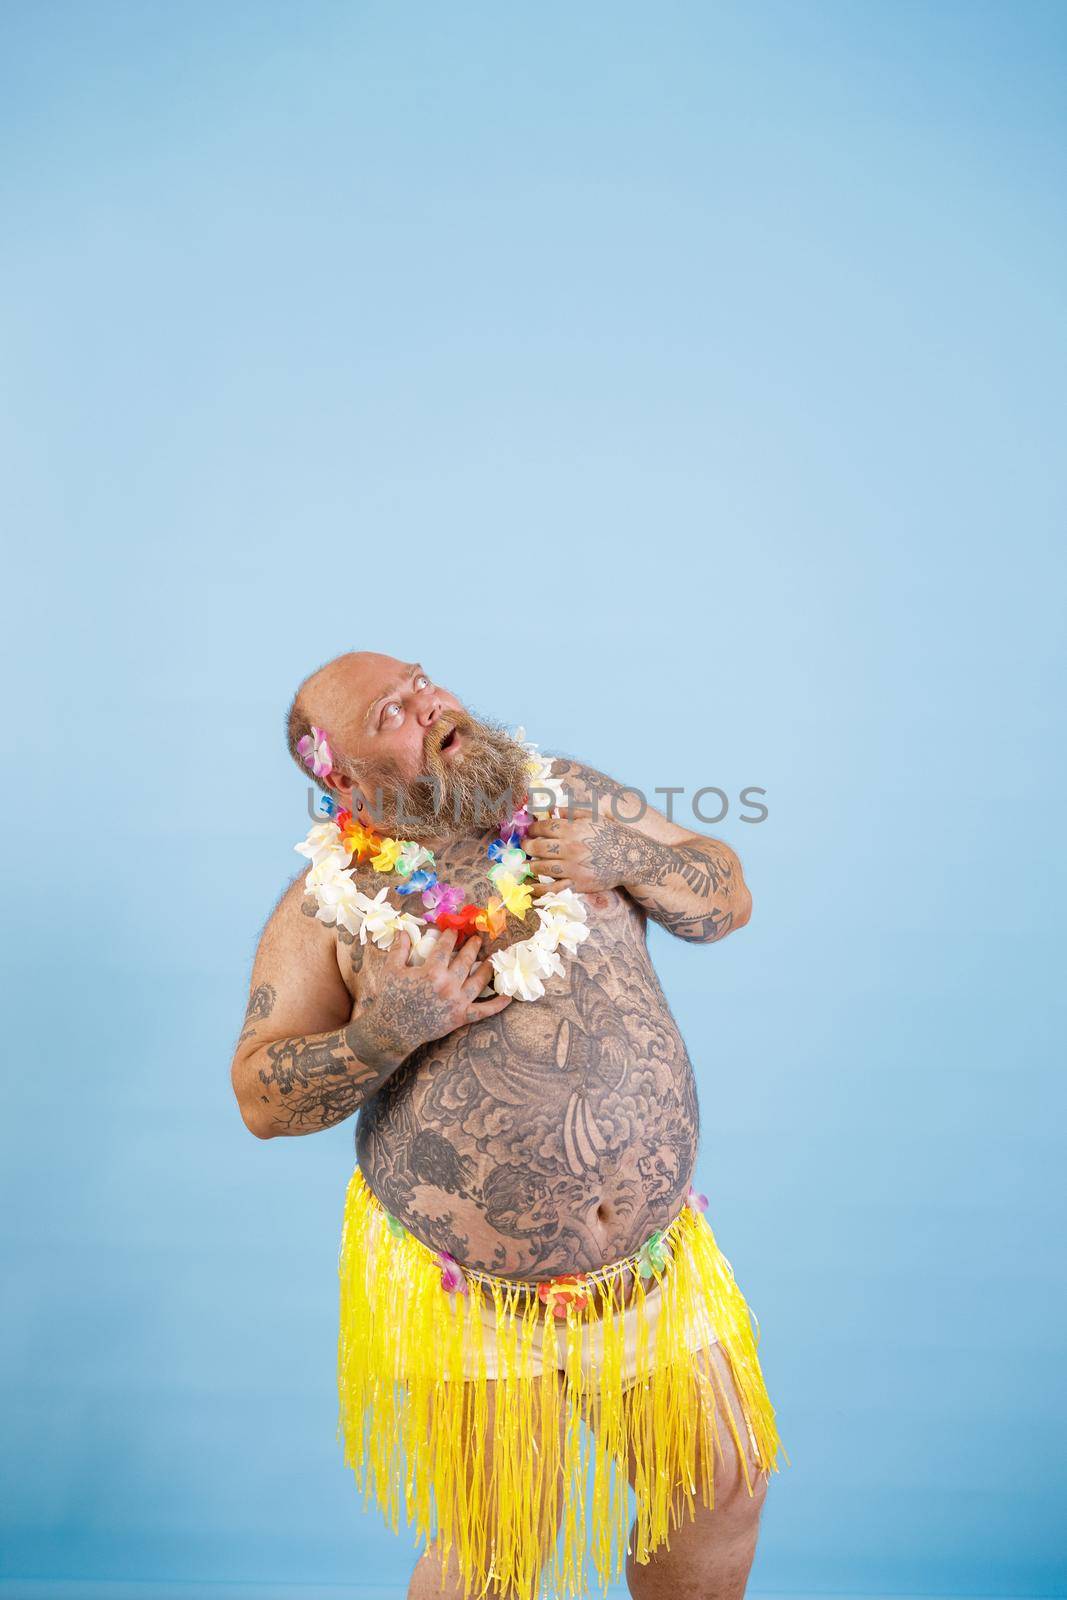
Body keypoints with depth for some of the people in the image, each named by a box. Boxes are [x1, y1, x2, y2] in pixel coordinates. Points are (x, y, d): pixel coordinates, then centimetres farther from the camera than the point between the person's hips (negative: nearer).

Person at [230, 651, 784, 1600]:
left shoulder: (572, 799, -1)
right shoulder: (330, 903, -9)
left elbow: (729, 900, 4)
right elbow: (261, 1097, -8)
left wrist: (629, 858, -15)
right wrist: (385, 1032, -25)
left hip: (655, 1261, 3)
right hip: (468, 1298, -3)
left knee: (723, 1488, 19)